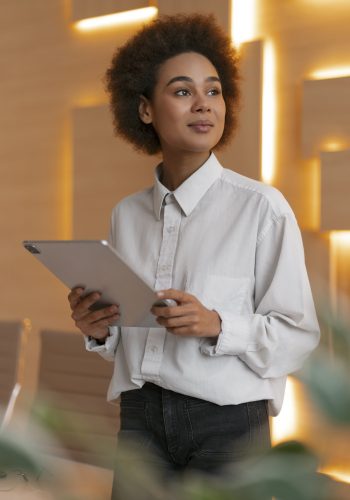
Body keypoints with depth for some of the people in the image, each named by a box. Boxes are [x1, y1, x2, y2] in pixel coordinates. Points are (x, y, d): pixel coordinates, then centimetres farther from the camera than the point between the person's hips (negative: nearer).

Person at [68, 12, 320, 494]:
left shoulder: (262, 206, -9)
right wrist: (99, 330, -5)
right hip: (141, 417, 4)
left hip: (228, 422, -4)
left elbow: (299, 334, -8)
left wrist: (217, 325, -22)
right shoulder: (126, 214, 7)